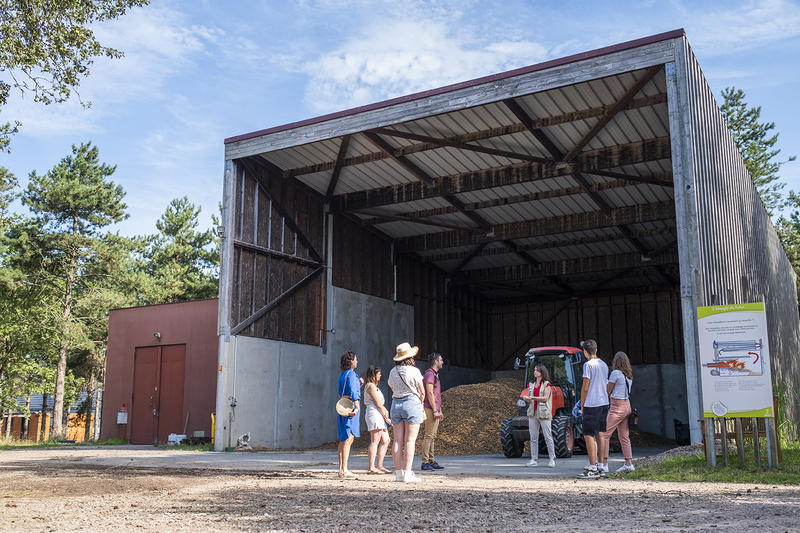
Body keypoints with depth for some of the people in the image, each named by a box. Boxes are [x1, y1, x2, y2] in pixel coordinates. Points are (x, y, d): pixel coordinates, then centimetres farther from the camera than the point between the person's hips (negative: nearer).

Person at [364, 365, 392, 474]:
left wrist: (385, 410, 2)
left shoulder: (374, 386, 24)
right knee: (375, 441, -12)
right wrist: (386, 416, -6)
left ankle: (379, 466, 10)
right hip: (374, 413, -10)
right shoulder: (371, 386, -7)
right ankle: (371, 468, -13)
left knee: (385, 441, 9)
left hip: (379, 415, 10)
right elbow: (378, 403, -12)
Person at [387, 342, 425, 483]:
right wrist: (420, 404, 17)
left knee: (398, 440, 6)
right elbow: (422, 392, -2)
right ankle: (407, 474, -6)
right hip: (412, 403, -5)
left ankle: (398, 473, 7)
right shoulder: (414, 371, -8)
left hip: (396, 404, 5)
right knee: (410, 440, -4)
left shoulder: (393, 372, 8)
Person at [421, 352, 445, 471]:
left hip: (435, 410, 10)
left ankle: (432, 461, 13)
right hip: (430, 409, -10)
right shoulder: (429, 374, -10)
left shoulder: (435, 375, 21)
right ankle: (425, 462, -8)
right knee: (429, 435, -9)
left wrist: (440, 411, 23)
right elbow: (430, 393, -16)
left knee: (432, 436, 10)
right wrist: (435, 411, -18)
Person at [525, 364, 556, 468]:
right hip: (533, 413, 5)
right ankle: (534, 459, 6)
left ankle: (552, 459, 2)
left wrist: (533, 397, -18)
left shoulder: (547, 384, 0)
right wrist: (527, 398, -4)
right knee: (533, 437, 3)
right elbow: (529, 397, 19)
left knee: (548, 437, -3)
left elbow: (545, 398, -11)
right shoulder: (532, 385, 17)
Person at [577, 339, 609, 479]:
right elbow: (606, 385, 16)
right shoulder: (604, 365, 13)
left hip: (592, 404, -8)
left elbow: (585, 387, -11)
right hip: (604, 403, 8)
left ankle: (592, 469, -9)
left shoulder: (588, 365, -11)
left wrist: (582, 405, -3)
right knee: (600, 435, 11)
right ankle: (600, 467, 14)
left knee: (588, 435, -5)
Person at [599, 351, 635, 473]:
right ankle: (629, 464, 12)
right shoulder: (629, 375, 11)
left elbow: (608, 391, -6)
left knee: (605, 434, -4)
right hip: (627, 405, 8)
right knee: (624, 436, 13)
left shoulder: (615, 373, -12)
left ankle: (604, 464, -7)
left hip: (617, 407, -8)